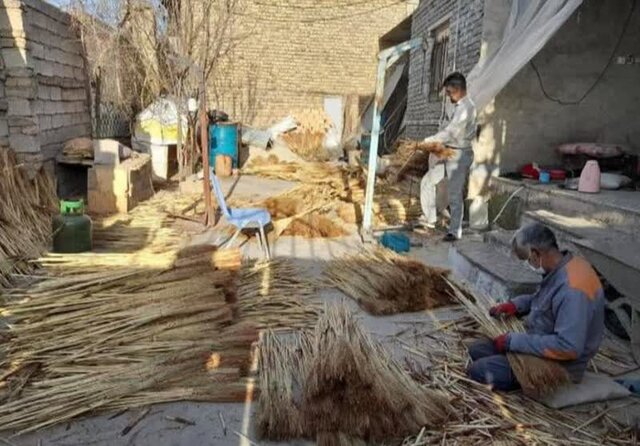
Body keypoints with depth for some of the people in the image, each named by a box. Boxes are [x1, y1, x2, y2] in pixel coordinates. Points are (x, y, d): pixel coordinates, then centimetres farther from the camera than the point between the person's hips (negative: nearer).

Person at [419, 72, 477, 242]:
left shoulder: (465, 108, -19)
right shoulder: (461, 106, 13)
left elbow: (449, 133, -22)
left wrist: (427, 142, -16)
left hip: (459, 155, -10)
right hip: (449, 153, 10)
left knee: (455, 195, -3)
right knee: (427, 182, 11)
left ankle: (455, 231, 8)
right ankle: (430, 218, 21)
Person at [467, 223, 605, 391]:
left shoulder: (571, 288, -32)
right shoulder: (564, 266, -2)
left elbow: (568, 347, -34)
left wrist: (514, 341, -26)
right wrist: (517, 304, 1)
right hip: (542, 347, 10)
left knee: (478, 371, -16)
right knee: (477, 350, 7)